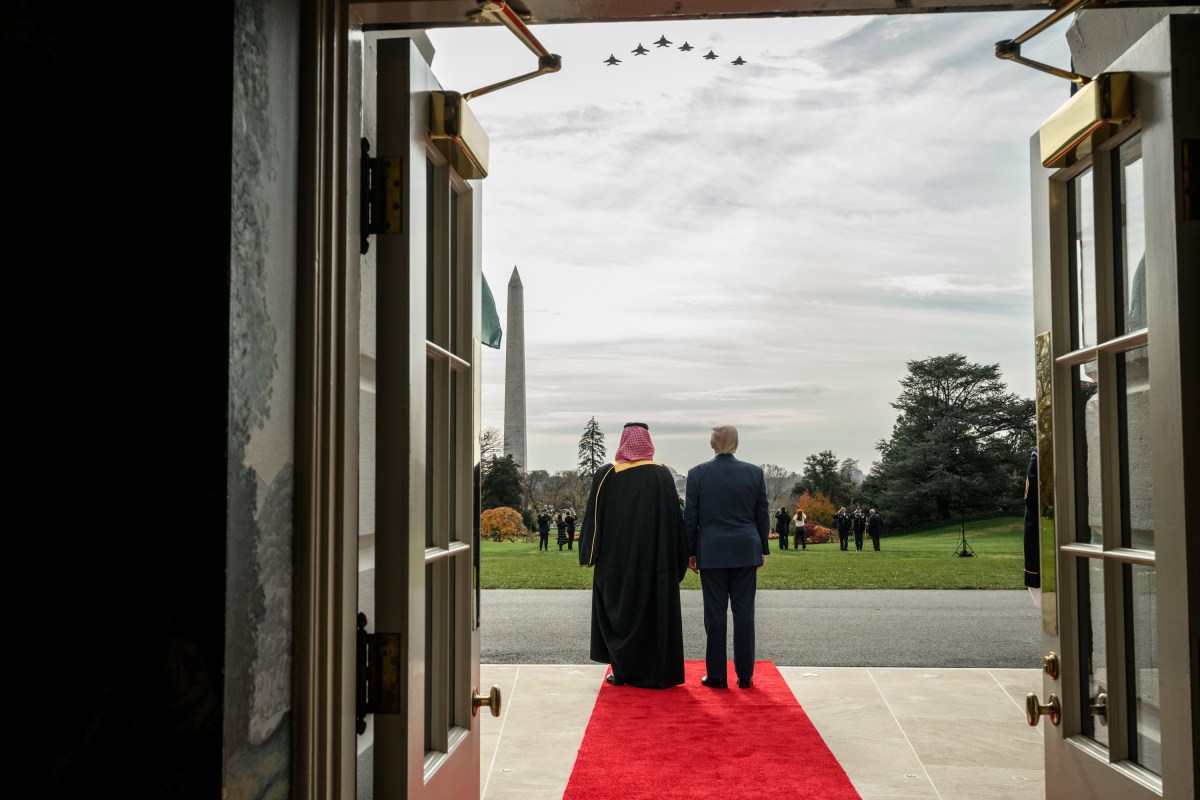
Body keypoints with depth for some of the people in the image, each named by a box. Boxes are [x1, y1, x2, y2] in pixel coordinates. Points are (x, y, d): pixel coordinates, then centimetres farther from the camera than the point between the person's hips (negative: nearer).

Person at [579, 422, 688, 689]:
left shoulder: (606, 474, -3)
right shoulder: (662, 474, -1)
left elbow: (594, 517, -3)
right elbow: (674, 517, 0)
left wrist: (589, 554, 4)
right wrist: (679, 558, 7)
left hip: (616, 557, -1)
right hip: (655, 557, 1)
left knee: (619, 609, 9)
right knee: (654, 607, 8)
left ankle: (621, 670, 8)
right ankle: (655, 672, 8)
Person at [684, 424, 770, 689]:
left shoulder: (698, 473, -4)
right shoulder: (754, 472, 1)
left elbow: (690, 517, 0)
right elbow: (762, 515, 6)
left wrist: (690, 552, 7)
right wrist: (763, 549, 15)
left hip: (711, 553, -1)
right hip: (746, 552, 1)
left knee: (715, 612, 3)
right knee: (744, 612, 5)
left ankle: (717, 675, 7)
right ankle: (745, 675, 9)